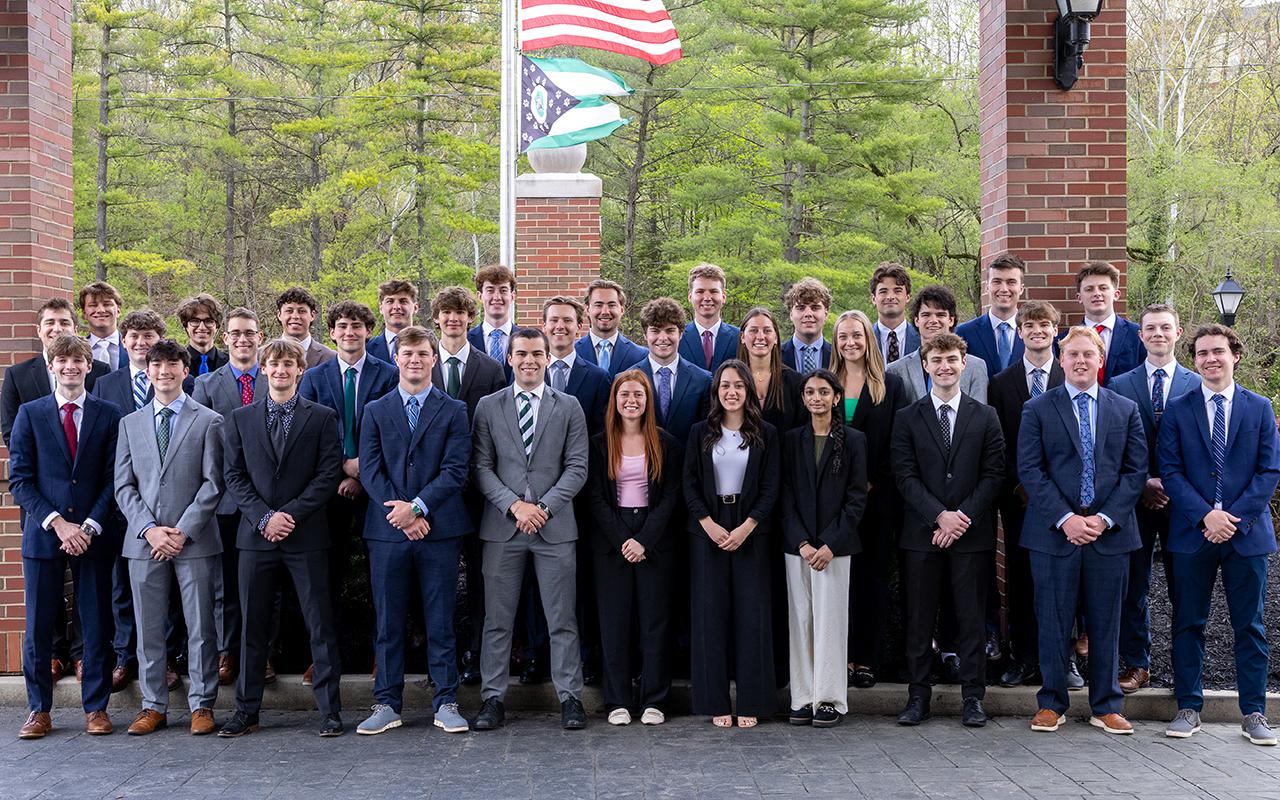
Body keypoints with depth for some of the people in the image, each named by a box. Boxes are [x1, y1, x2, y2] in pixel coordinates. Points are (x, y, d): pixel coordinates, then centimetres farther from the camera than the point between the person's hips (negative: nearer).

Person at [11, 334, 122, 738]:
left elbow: (114, 478, 1)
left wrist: (89, 526, -10)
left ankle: (96, 708, 14)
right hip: (42, 534, 0)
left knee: (97, 625, 4)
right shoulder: (30, 414, 5)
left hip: (93, 534, 0)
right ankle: (39, 710, 16)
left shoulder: (108, 415, 4)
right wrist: (57, 523, -10)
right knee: (38, 626, 4)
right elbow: (19, 479, 0)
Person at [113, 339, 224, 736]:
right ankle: (154, 706, 17)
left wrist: (183, 531, -11)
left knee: (200, 626, 2)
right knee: (148, 628, 7)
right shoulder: (130, 423, 13)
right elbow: (124, 485, 8)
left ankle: (201, 705, 11)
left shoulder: (208, 421, 3)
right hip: (143, 540, 3)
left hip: (194, 540, -3)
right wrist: (149, 530, -6)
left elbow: (212, 483, -3)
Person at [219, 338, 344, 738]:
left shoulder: (322, 417, 5)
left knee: (320, 625, 0)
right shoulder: (239, 419, 11)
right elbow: (233, 476, 5)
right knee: (253, 626, 7)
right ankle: (246, 711, 16)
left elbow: (329, 474, -3)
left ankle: (330, 710, 7)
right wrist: (264, 517, -9)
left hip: (307, 535, -2)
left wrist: (291, 514, -12)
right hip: (256, 535, 2)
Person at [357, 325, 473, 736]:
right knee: (388, 623, 6)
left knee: (440, 621, 4)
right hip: (387, 531, 1)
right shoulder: (375, 411, 10)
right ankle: (387, 704, 15)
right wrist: (402, 515, -11)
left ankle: (446, 704, 11)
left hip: (439, 529, -1)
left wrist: (417, 507, -14)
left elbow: (455, 470, -4)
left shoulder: (454, 411, 6)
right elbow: (370, 471, 1)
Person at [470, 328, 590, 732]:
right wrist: (514, 505, -11)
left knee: (563, 619, 3)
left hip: (555, 526, 0)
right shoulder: (488, 407, 7)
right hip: (502, 527, 1)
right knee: (497, 619, 5)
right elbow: (481, 468, 2)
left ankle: (570, 698, 11)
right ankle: (492, 698, 13)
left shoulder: (569, 407, 6)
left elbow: (577, 468, 1)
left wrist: (544, 507, -11)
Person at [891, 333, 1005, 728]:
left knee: (972, 618, 4)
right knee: (919, 619, 4)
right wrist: (940, 516, -13)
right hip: (922, 533, 0)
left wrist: (963, 516, -10)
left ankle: (973, 696, 13)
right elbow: (906, 476, -2)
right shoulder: (908, 418, 5)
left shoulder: (985, 416, 7)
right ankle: (918, 695, 13)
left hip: (972, 533, 0)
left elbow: (994, 474, 1)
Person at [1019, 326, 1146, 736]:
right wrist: (1064, 519, -13)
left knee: (1106, 624, 8)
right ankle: (1051, 703, 16)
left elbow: (1135, 471, 5)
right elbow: (1030, 470, -3)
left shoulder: (1126, 410, 10)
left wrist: (1105, 518, -8)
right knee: (1053, 623, 3)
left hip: (1110, 532, 2)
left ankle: (1106, 706, 20)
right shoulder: (1037, 409, 4)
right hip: (1053, 533, -2)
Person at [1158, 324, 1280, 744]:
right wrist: (1205, 515, -14)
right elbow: (1170, 471, -2)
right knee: (1188, 623, 5)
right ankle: (1188, 708, 15)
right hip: (1192, 533, 0)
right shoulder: (1177, 410, 4)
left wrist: (1235, 517, -11)